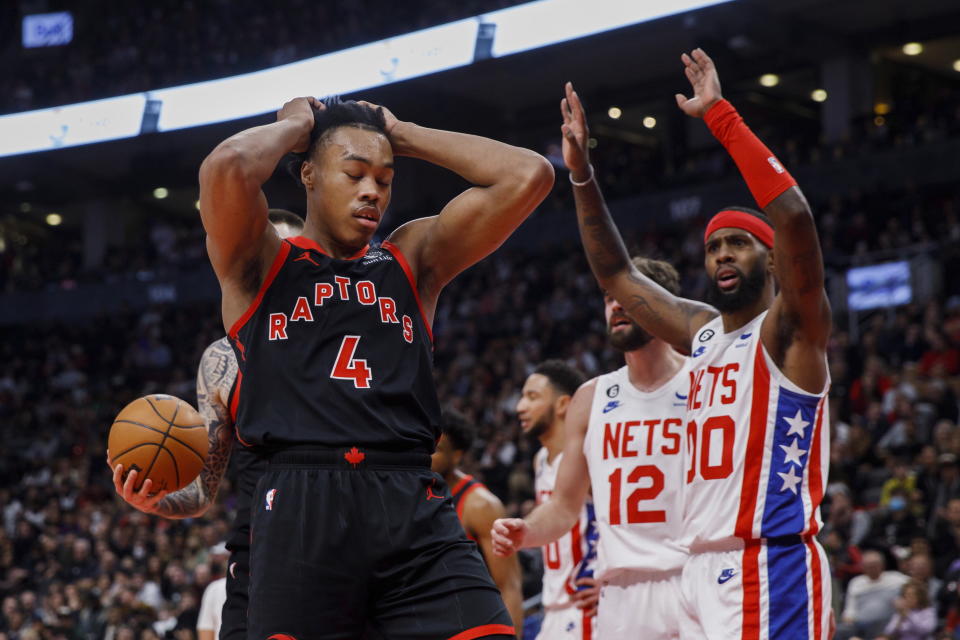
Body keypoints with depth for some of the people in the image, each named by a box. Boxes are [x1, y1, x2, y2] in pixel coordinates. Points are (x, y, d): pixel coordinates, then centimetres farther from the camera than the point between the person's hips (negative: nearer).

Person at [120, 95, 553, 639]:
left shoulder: (412, 260, 20)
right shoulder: (257, 262, 12)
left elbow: (528, 175, 11)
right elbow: (227, 168, -10)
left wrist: (402, 135, 18)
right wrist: (293, 128, 10)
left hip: (414, 514, 2)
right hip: (302, 513, -2)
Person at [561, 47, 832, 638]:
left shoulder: (790, 331, -3)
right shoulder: (702, 331, 18)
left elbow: (794, 217, -19)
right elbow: (617, 274, 27)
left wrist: (722, 117, -18)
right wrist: (582, 170, 19)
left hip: (771, 567, -8)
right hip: (704, 567, 8)